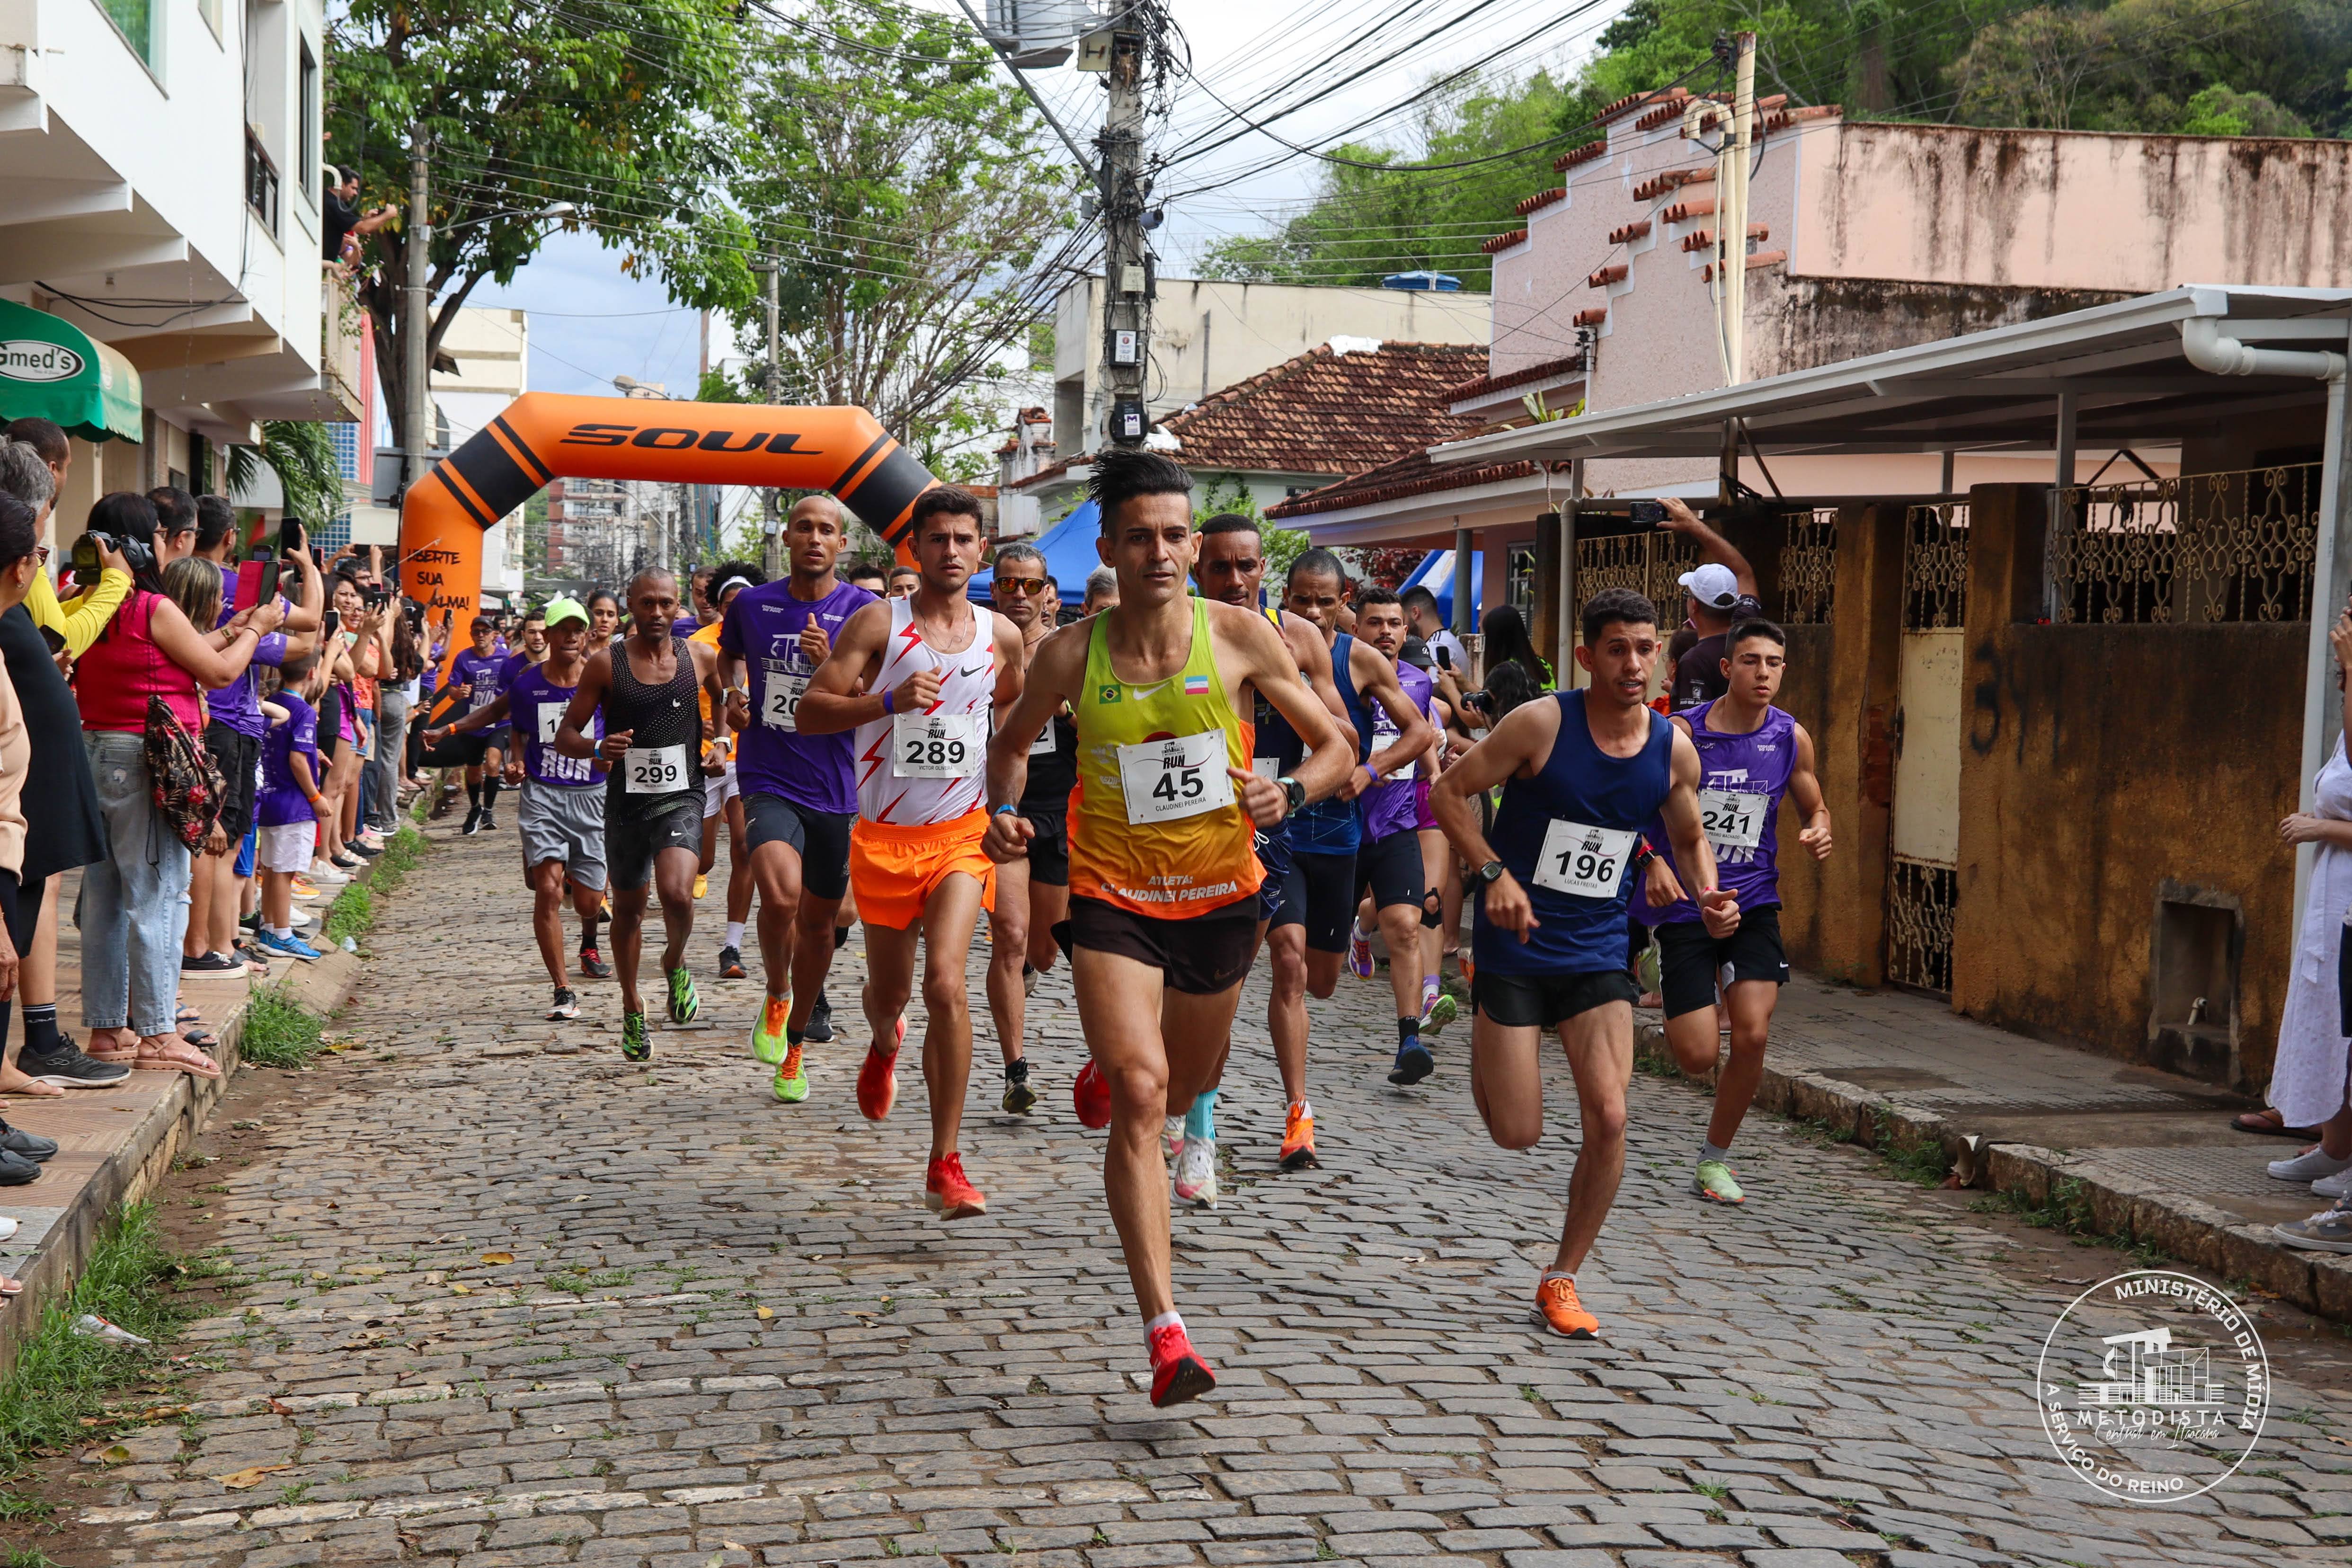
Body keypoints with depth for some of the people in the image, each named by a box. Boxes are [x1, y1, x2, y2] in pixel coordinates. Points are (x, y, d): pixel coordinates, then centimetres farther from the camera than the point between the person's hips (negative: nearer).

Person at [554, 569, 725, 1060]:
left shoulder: (702, 657, 1)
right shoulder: (606, 663, -3)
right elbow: (566, 735, 0)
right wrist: (598, 748, -21)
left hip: (681, 797, -1)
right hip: (625, 800, 1)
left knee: (677, 893, -24)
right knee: (628, 908, 14)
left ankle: (675, 963, 8)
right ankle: (632, 1009, 34)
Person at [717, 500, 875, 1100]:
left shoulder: (863, 611, -4)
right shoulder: (751, 605, 3)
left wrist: (830, 667, -24)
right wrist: (734, 694, 6)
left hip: (834, 787, 1)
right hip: (768, 780, -1)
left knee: (818, 919, 12)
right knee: (781, 894, -27)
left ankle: (795, 1044, 32)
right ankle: (776, 997, 2)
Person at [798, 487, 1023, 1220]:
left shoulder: (1002, 636, 4)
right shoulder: (878, 623, -6)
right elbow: (809, 710, -12)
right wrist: (889, 701, -26)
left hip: (961, 835, 0)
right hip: (883, 835, 0)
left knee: (946, 983, -18)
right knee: (889, 989, 14)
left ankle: (945, 1166, -12)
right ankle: (884, 1046, 55)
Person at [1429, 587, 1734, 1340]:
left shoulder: (1674, 749, -1)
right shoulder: (1542, 724, -15)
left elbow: (1690, 838, 16)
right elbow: (1448, 792, -9)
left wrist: (1709, 896, -5)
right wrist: (1495, 872, -21)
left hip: (1599, 953, 3)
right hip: (1516, 946, -3)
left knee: (1609, 1119, -10)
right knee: (1516, 1134, -1)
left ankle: (1561, 1280, 8)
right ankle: (1484, 1048, 35)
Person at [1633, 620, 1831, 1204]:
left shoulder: (1791, 738, 1)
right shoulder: (1682, 733, -10)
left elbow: (1814, 808, 17)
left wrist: (1818, 832, -7)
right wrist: (1653, 862, -26)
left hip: (1753, 901, 3)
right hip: (1685, 906, -3)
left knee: (1752, 1035, -12)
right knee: (1697, 1057, -6)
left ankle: (1715, 1158, 12)